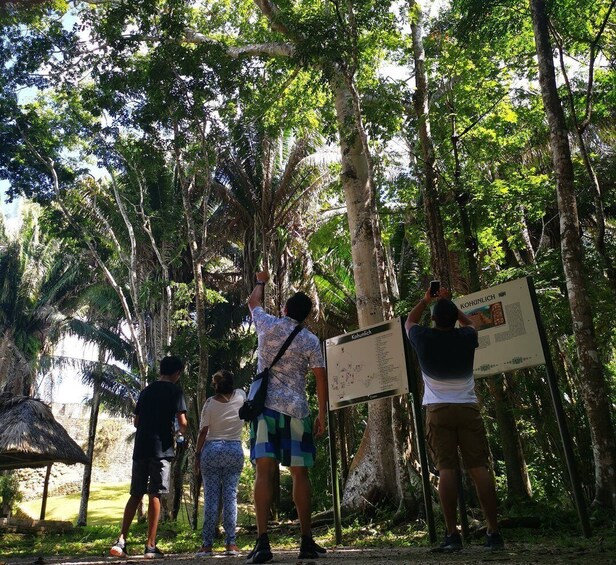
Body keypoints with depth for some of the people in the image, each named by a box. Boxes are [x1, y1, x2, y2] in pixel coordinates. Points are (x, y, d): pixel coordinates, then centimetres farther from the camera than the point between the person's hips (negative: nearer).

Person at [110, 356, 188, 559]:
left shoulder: (146, 390, 16)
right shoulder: (175, 391, -2)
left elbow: (136, 422, 18)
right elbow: (182, 422, -9)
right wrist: (182, 431, 12)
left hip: (140, 447, 5)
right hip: (161, 448, -5)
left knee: (135, 495, 11)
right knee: (155, 495, -2)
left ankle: (121, 541, 4)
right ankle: (150, 546, 0)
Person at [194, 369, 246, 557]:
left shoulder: (210, 403, -4)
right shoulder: (240, 396, 1)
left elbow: (203, 431, -3)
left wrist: (197, 454, 4)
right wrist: (229, 386, 26)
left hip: (212, 449, -1)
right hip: (235, 450, 1)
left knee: (211, 497, 2)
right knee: (231, 496, 2)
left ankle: (207, 544, 5)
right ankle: (231, 543, 2)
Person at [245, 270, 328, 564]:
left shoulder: (267, 326, 5)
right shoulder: (310, 341, 3)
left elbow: (253, 302, 26)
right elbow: (321, 379, -1)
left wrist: (260, 281, 44)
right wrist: (322, 414, 7)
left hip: (266, 407, 0)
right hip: (296, 411, 0)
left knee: (264, 471, -5)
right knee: (300, 474, 7)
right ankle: (306, 541, 12)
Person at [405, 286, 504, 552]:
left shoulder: (424, 339, -4)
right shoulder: (466, 338, 1)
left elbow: (409, 321, 19)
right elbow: (468, 322, 27)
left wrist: (426, 300, 26)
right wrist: (448, 303, 29)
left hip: (438, 410, -2)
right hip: (468, 408, 2)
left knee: (446, 470, -5)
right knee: (480, 469, 2)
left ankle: (452, 534, -6)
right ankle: (493, 531, 5)